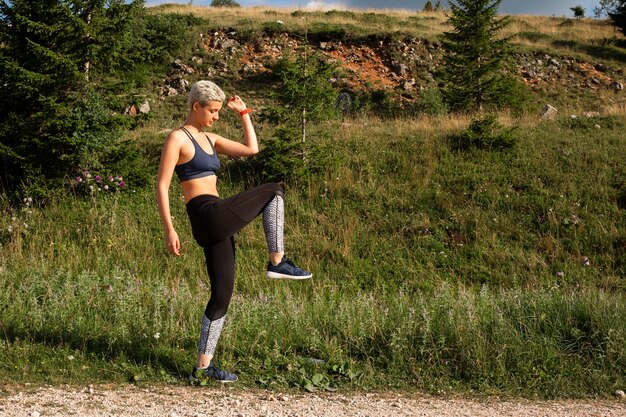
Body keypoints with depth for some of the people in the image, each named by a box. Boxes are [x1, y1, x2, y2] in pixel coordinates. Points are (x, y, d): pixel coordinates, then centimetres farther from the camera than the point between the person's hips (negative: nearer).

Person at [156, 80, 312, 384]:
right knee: (273, 191, -3)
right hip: (207, 215, -8)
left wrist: (244, 113, 17)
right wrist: (169, 230, -14)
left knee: (222, 296, 7)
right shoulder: (178, 138, -4)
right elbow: (162, 186, -9)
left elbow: (251, 149, 19)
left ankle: (203, 367, 10)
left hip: (218, 226, 8)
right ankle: (278, 262, -3)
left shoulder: (209, 139, 20)